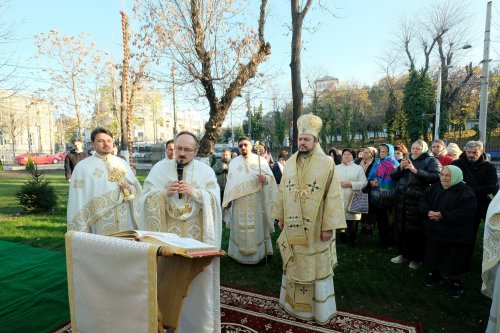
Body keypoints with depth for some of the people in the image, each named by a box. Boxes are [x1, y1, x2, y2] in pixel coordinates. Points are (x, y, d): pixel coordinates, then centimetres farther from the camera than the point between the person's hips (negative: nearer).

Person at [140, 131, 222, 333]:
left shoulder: (206, 171, 1)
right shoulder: (160, 168, 3)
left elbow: (215, 200, -7)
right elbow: (146, 198, -1)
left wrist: (194, 192, -19)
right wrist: (165, 192, -18)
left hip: (196, 236, 0)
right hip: (167, 235, 1)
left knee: (198, 282, 9)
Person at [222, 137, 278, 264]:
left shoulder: (261, 160, 2)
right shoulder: (233, 162, 9)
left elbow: (271, 177, 1)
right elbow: (230, 183, 9)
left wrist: (265, 179, -22)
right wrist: (227, 200, 5)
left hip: (257, 202, -1)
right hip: (239, 203, 2)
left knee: (257, 227, 4)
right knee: (240, 228, 5)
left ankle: (259, 253, 15)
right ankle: (240, 254, 16)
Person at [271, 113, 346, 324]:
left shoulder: (327, 163, -9)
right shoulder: (290, 163, 5)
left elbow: (333, 196, -12)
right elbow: (282, 192, 10)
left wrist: (329, 226, -15)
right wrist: (280, 217, 9)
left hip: (316, 228, -4)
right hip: (293, 227, 4)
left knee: (317, 267, 9)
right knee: (293, 265, 17)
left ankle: (320, 309, 28)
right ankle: (294, 302, 37)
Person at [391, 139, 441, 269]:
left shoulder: (431, 161, 1)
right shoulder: (407, 159, 18)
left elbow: (436, 177, -16)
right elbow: (393, 176, 13)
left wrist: (415, 170, -20)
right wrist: (400, 168, -5)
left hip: (418, 201, -5)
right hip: (402, 200, 5)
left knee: (417, 230, 0)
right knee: (401, 227, 10)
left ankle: (416, 258, 17)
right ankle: (403, 254, 26)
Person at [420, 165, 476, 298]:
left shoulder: (465, 192, -13)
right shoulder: (434, 188, 5)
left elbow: (467, 213, -23)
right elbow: (423, 201, 4)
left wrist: (443, 215, -26)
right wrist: (428, 212, -17)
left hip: (456, 236, -5)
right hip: (434, 232, 5)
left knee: (455, 262, 6)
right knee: (434, 257, 18)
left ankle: (456, 282, 30)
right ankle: (434, 275, 40)